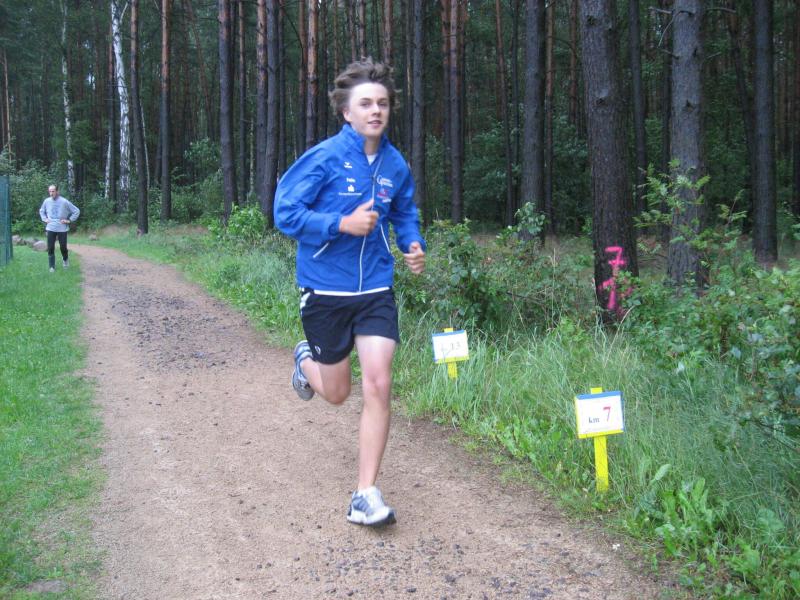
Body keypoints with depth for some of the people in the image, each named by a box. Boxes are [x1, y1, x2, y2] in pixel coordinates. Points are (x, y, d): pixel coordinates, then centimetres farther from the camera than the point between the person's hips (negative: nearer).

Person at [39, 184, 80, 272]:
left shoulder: (64, 202, -11)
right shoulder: (46, 201, 0)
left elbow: (76, 211, -4)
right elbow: (41, 211, 21)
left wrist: (69, 220, -8)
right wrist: (44, 219, 7)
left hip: (62, 229, -2)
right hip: (50, 229, 2)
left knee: (63, 247, 6)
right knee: (50, 248, 0)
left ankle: (65, 259, 37)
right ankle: (52, 266, 11)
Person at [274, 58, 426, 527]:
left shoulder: (396, 165, 2)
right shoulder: (324, 157, -12)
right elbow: (285, 213, -12)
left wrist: (415, 245, -1)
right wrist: (343, 224, -22)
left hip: (376, 290, 3)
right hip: (325, 290, -2)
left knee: (378, 386, -11)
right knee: (337, 393, 11)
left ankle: (366, 496, 0)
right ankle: (307, 361, 49)